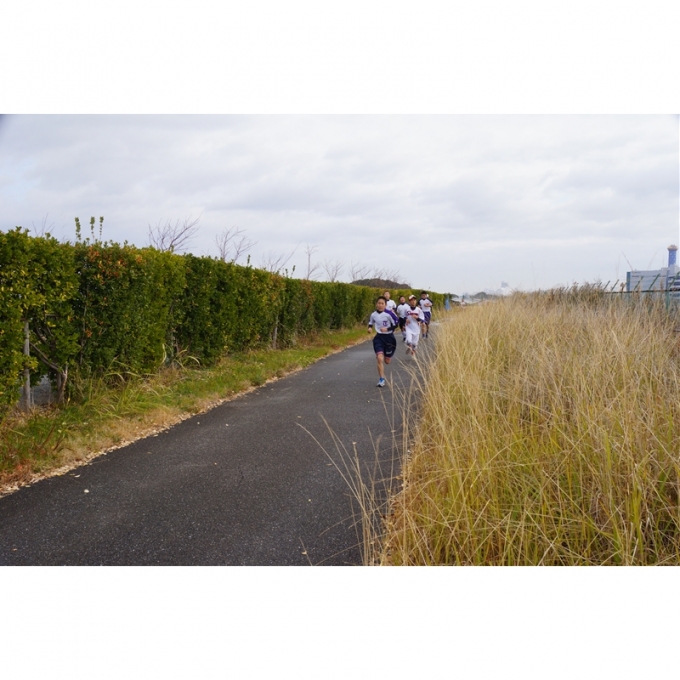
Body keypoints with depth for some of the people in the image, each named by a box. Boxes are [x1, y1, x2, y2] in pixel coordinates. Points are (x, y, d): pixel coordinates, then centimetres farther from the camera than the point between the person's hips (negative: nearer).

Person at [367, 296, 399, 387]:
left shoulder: (389, 313, -16)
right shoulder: (373, 315, -4)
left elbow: (396, 323, -10)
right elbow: (371, 322, 16)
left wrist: (387, 329, -22)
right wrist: (370, 327, -5)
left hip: (389, 337, -2)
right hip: (379, 337, 2)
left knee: (387, 361, 10)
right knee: (380, 358, -16)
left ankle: (388, 354, 51)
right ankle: (381, 380, -5)